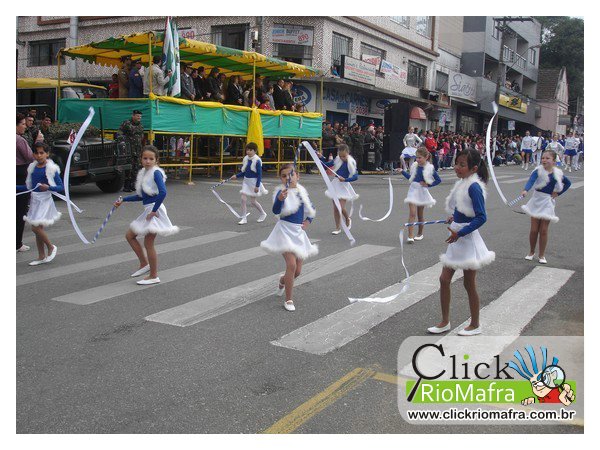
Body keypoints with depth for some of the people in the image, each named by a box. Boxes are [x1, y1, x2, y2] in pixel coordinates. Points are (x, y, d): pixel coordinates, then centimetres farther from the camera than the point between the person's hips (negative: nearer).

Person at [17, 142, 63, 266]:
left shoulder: (51, 169, -11)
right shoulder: (32, 168, 7)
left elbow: (61, 187, -12)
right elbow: (28, 186, 17)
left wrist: (48, 187, -26)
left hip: (45, 200, -7)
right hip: (35, 200, 7)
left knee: (36, 227, -14)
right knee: (37, 228, 10)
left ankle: (51, 247, 9)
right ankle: (41, 257, 21)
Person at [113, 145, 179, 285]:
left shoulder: (156, 173, -13)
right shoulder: (144, 173, 13)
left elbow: (163, 192, -26)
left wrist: (154, 210, -23)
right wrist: (123, 200, 19)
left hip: (155, 210, -9)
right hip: (147, 210, 9)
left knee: (148, 243, -3)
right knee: (130, 236, 16)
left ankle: (154, 276, 9)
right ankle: (144, 264, 24)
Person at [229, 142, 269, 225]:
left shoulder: (257, 161, -16)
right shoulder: (246, 159, 2)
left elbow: (259, 174, -15)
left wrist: (257, 186, -18)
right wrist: (236, 176, 0)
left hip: (254, 182, -6)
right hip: (246, 181, 6)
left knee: (253, 201, 3)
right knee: (243, 199, -3)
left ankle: (263, 214, 27)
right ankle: (244, 218, 5)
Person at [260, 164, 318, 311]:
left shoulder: (302, 191, 5)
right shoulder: (281, 191, -12)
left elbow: (311, 210, 21)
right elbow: (276, 211, -30)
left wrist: (307, 222, 6)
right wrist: (279, 199, -48)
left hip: (299, 232, 6)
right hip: (285, 231, -5)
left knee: (297, 271, 9)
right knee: (291, 265, -19)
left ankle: (283, 280, 44)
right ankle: (288, 300, -3)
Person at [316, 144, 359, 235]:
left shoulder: (351, 163, -10)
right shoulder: (337, 160, 3)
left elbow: (355, 176, -16)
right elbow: (326, 165, 14)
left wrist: (345, 179, -26)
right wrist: (321, 158, -1)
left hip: (344, 186, -5)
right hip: (335, 184, 5)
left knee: (341, 207, -12)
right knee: (335, 208, 6)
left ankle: (347, 219, 20)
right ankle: (338, 228, 17)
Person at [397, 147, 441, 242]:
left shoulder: (430, 168, -9)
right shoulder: (414, 166, 1)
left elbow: (438, 180, -2)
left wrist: (428, 185, -10)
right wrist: (402, 172, 9)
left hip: (422, 191, -2)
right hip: (413, 190, 2)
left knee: (420, 214, 12)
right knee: (412, 214, -10)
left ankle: (420, 233, 30)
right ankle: (410, 236, -14)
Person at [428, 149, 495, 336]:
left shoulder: (474, 187, -20)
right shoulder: (463, 183, 5)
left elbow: (481, 217, -24)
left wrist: (460, 233, -26)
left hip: (467, 240, -8)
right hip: (457, 239, 9)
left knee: (469, 285, 6)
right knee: (444, 279, 10)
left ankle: (475, 325, 23)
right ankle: (445, 322, 23)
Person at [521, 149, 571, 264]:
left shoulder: (557, 174, -1)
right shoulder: (538, 171, -11)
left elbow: (568, 183, 17)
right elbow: (531, 180, -30)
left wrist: (558, 193, 5)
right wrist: (525, 190, -49)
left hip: (547, 202, 1)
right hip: (537, 201, -1)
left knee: (543, 230, 2)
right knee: (534, 229, 4)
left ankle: (541, 255, 15)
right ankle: (531, 252, 23)